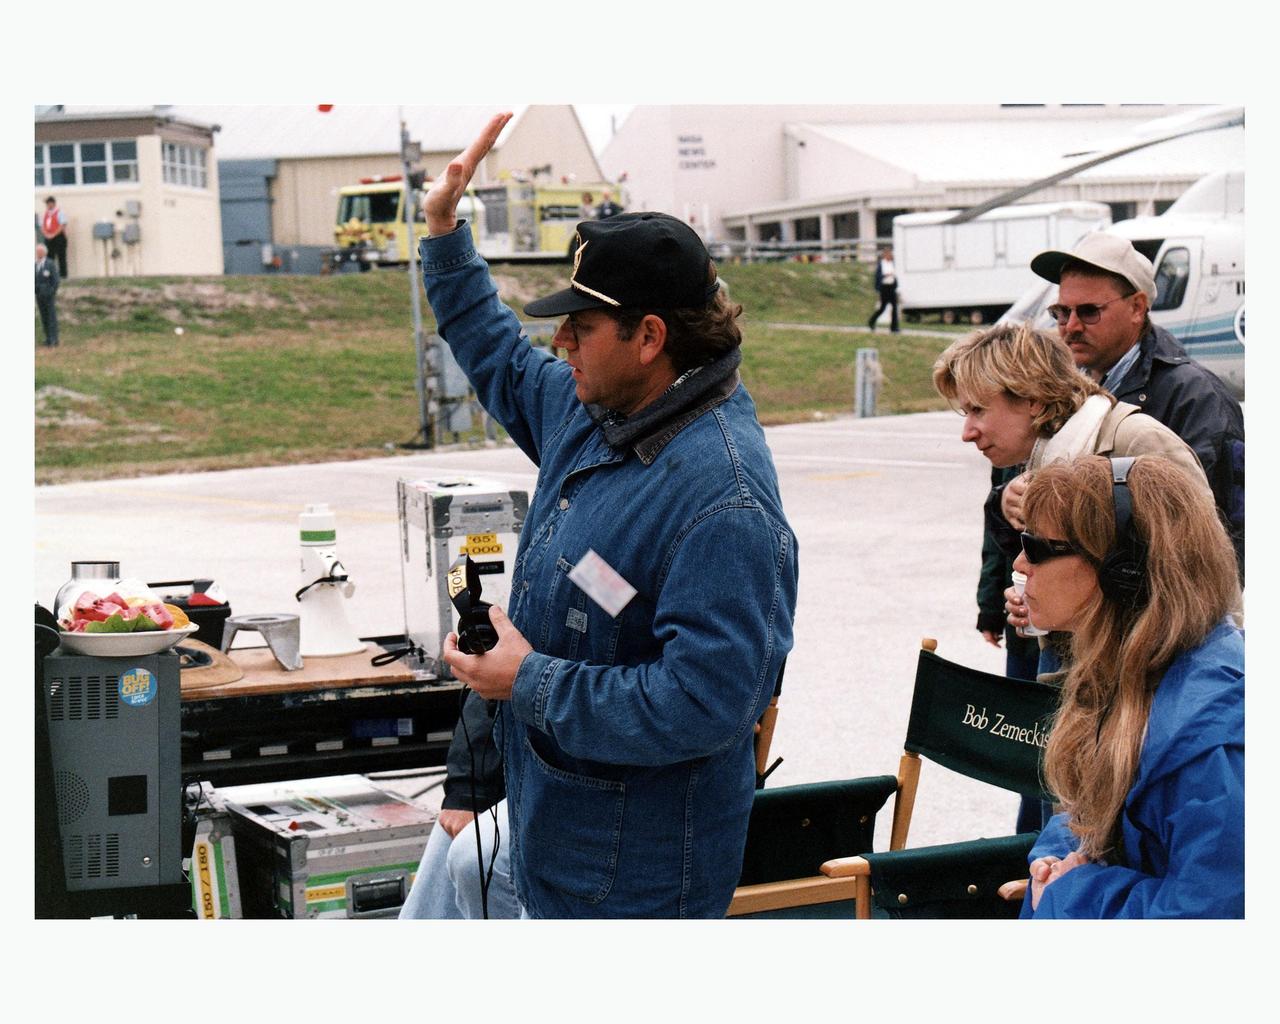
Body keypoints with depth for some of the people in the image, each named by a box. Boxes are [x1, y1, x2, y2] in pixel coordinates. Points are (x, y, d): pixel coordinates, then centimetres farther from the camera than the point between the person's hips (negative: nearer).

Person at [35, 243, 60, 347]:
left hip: (49, 295, -6)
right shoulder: (35, 265, 9)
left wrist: (53, 294, -15)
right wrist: (35, 295, 7)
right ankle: (48, 338, 12)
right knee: (44, 317, 7)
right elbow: (35, 281, 14)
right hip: (39, 295, 6)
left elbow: (56, 280, -12)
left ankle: (54, 339, -2)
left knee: (52, 317, -4)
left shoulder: (50, 264, -10)